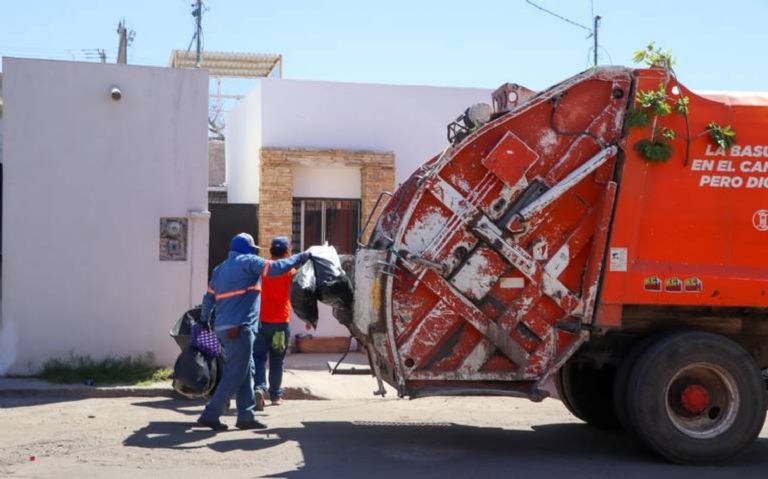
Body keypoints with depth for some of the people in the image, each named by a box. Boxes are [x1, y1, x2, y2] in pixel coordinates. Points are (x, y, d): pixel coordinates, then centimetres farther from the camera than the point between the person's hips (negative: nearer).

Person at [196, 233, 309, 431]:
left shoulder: (220, 269, 19)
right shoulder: (247, 262, -4)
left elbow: (209, 297, 23)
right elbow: (275, 268, -15)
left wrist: (204, 318, 36)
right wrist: (300, 258, -7)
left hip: (224, 328, 9)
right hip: (240, 328, -9)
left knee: (246, 372, 13)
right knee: (235, 374, -5)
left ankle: (246, 416, 13)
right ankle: (210, 415, -6)